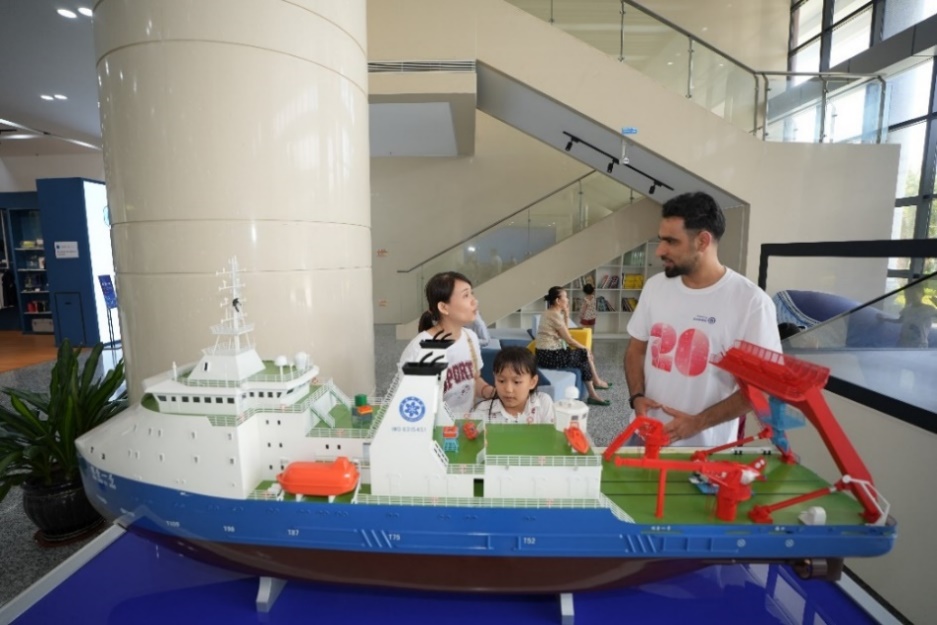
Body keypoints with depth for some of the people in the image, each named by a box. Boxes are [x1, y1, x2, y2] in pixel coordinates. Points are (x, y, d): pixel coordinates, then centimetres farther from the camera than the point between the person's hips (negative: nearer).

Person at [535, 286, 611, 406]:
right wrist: (586, 349, 3)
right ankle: (596, 382, 20)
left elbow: (564, 334, 16)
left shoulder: (551, 313, 14)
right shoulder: (555, 315, -16)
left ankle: (593, 395, 18)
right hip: (550, 356, -9)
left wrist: (566, 315, 9)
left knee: (584, 357, 13)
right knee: (586, 355, 2)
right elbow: (569, 340, -13)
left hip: (548, 354, 9)